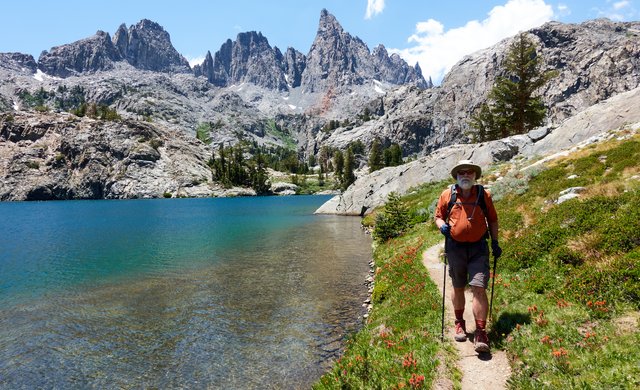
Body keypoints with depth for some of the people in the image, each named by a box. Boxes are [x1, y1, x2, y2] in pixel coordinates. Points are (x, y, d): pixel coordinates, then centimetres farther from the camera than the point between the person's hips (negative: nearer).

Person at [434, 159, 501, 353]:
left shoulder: (484, 194, 4)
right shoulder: (447, 194, 2)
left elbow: (492, 219, 14)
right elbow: (438, 215, 11)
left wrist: (495, 242, 8)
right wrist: (442, 225, -12)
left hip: (478, 247, -1)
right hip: (455, 247, 1)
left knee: (479, 288, -10)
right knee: (458, 288, 14)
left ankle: (480, 333, 0)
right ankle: (459, 323, 34)